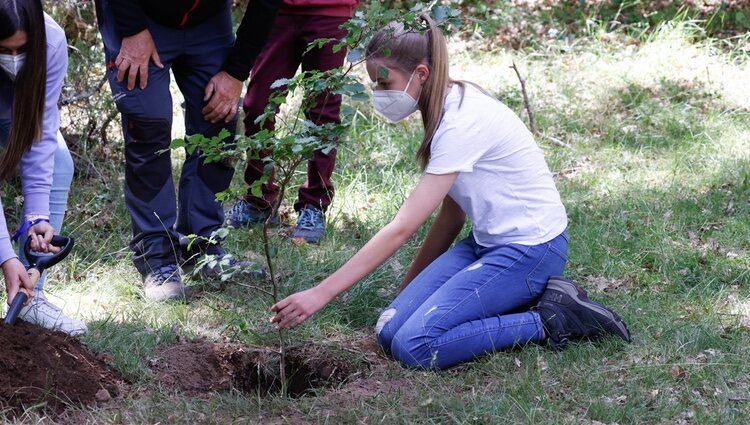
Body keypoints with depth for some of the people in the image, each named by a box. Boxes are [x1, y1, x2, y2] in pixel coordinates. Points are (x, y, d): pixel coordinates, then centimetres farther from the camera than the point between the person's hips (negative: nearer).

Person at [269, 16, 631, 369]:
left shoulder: (464, 123, -23)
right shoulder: (449, 109, 5)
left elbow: (401, 229, -26)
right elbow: (451, 214, 12)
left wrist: (320, 294, -26)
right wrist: (411, 288, 12)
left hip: (530, 248, -9)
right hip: (487, 242, 9)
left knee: (414, 347, -20)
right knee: (390, 331, -5)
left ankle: (549, 319, -6)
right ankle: (530, 298, 5)